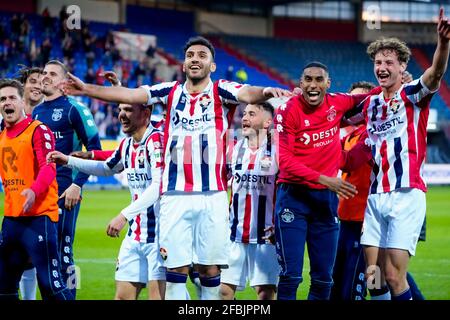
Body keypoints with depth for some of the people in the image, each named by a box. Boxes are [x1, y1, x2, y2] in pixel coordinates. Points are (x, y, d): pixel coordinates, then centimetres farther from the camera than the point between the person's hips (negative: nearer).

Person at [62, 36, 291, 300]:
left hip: (212, 196, -2)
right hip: (175, 196, 2)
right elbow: (129, 95, 8)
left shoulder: (220, 91, 4)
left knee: (210, 270, -1)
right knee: (176, 270, 0)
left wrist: (265, 92, -39)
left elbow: (246, 94, -16)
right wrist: (87, 89, 0)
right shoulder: (171, 92, 13)